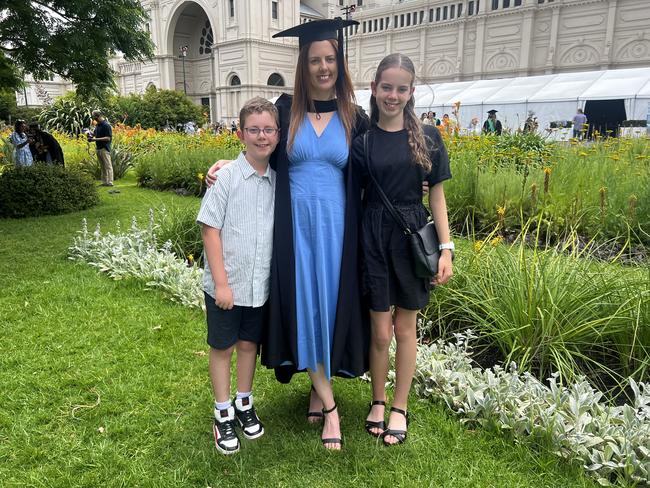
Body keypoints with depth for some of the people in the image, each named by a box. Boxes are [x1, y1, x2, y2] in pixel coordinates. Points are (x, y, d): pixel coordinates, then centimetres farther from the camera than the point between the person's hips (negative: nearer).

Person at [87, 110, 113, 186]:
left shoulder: (106, 125, -14)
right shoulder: (98, 125, 13)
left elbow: (108, 138, -19)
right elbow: (95, 133, 28)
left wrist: (96, 139, -21)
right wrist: (91, 134, 5)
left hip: (104, 148, -9)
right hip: (98, 148, 9)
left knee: (108, 166, -6)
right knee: (102, 166, 11)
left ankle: (110, 182, -6)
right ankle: (104, 182, 16)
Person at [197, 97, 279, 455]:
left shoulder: (279, 180, 0)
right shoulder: (226, 176, -12)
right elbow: (210, 228, -12)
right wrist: (221, 282, -14)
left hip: (261, 284, 4)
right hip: (226, 285, -3)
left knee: (249, 344, 18)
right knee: (222, 347, 12)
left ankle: (244, 404, 38)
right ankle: (223, 414, 30)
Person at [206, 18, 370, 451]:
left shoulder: (355, 118, 4)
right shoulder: (286, 109, 4)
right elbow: (265, 159, 11)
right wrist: (228, 166, -4)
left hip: (335, 229, 0)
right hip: (294, 228, 0)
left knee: (329, 305, 5)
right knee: (303, 307, 2)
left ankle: (319, 388, 26)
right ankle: (328, 402, 16)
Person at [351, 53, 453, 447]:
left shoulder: (428, 137, 2)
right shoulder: (361, 138, 1)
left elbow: (437, 195, 2)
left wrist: (446, 249, -3)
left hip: (413, 236, 1)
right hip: (373, 237, 0)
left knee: (405, 327, 12)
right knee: (380, 331, 6)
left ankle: (400, 407, 29)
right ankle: (378, 401, 30)